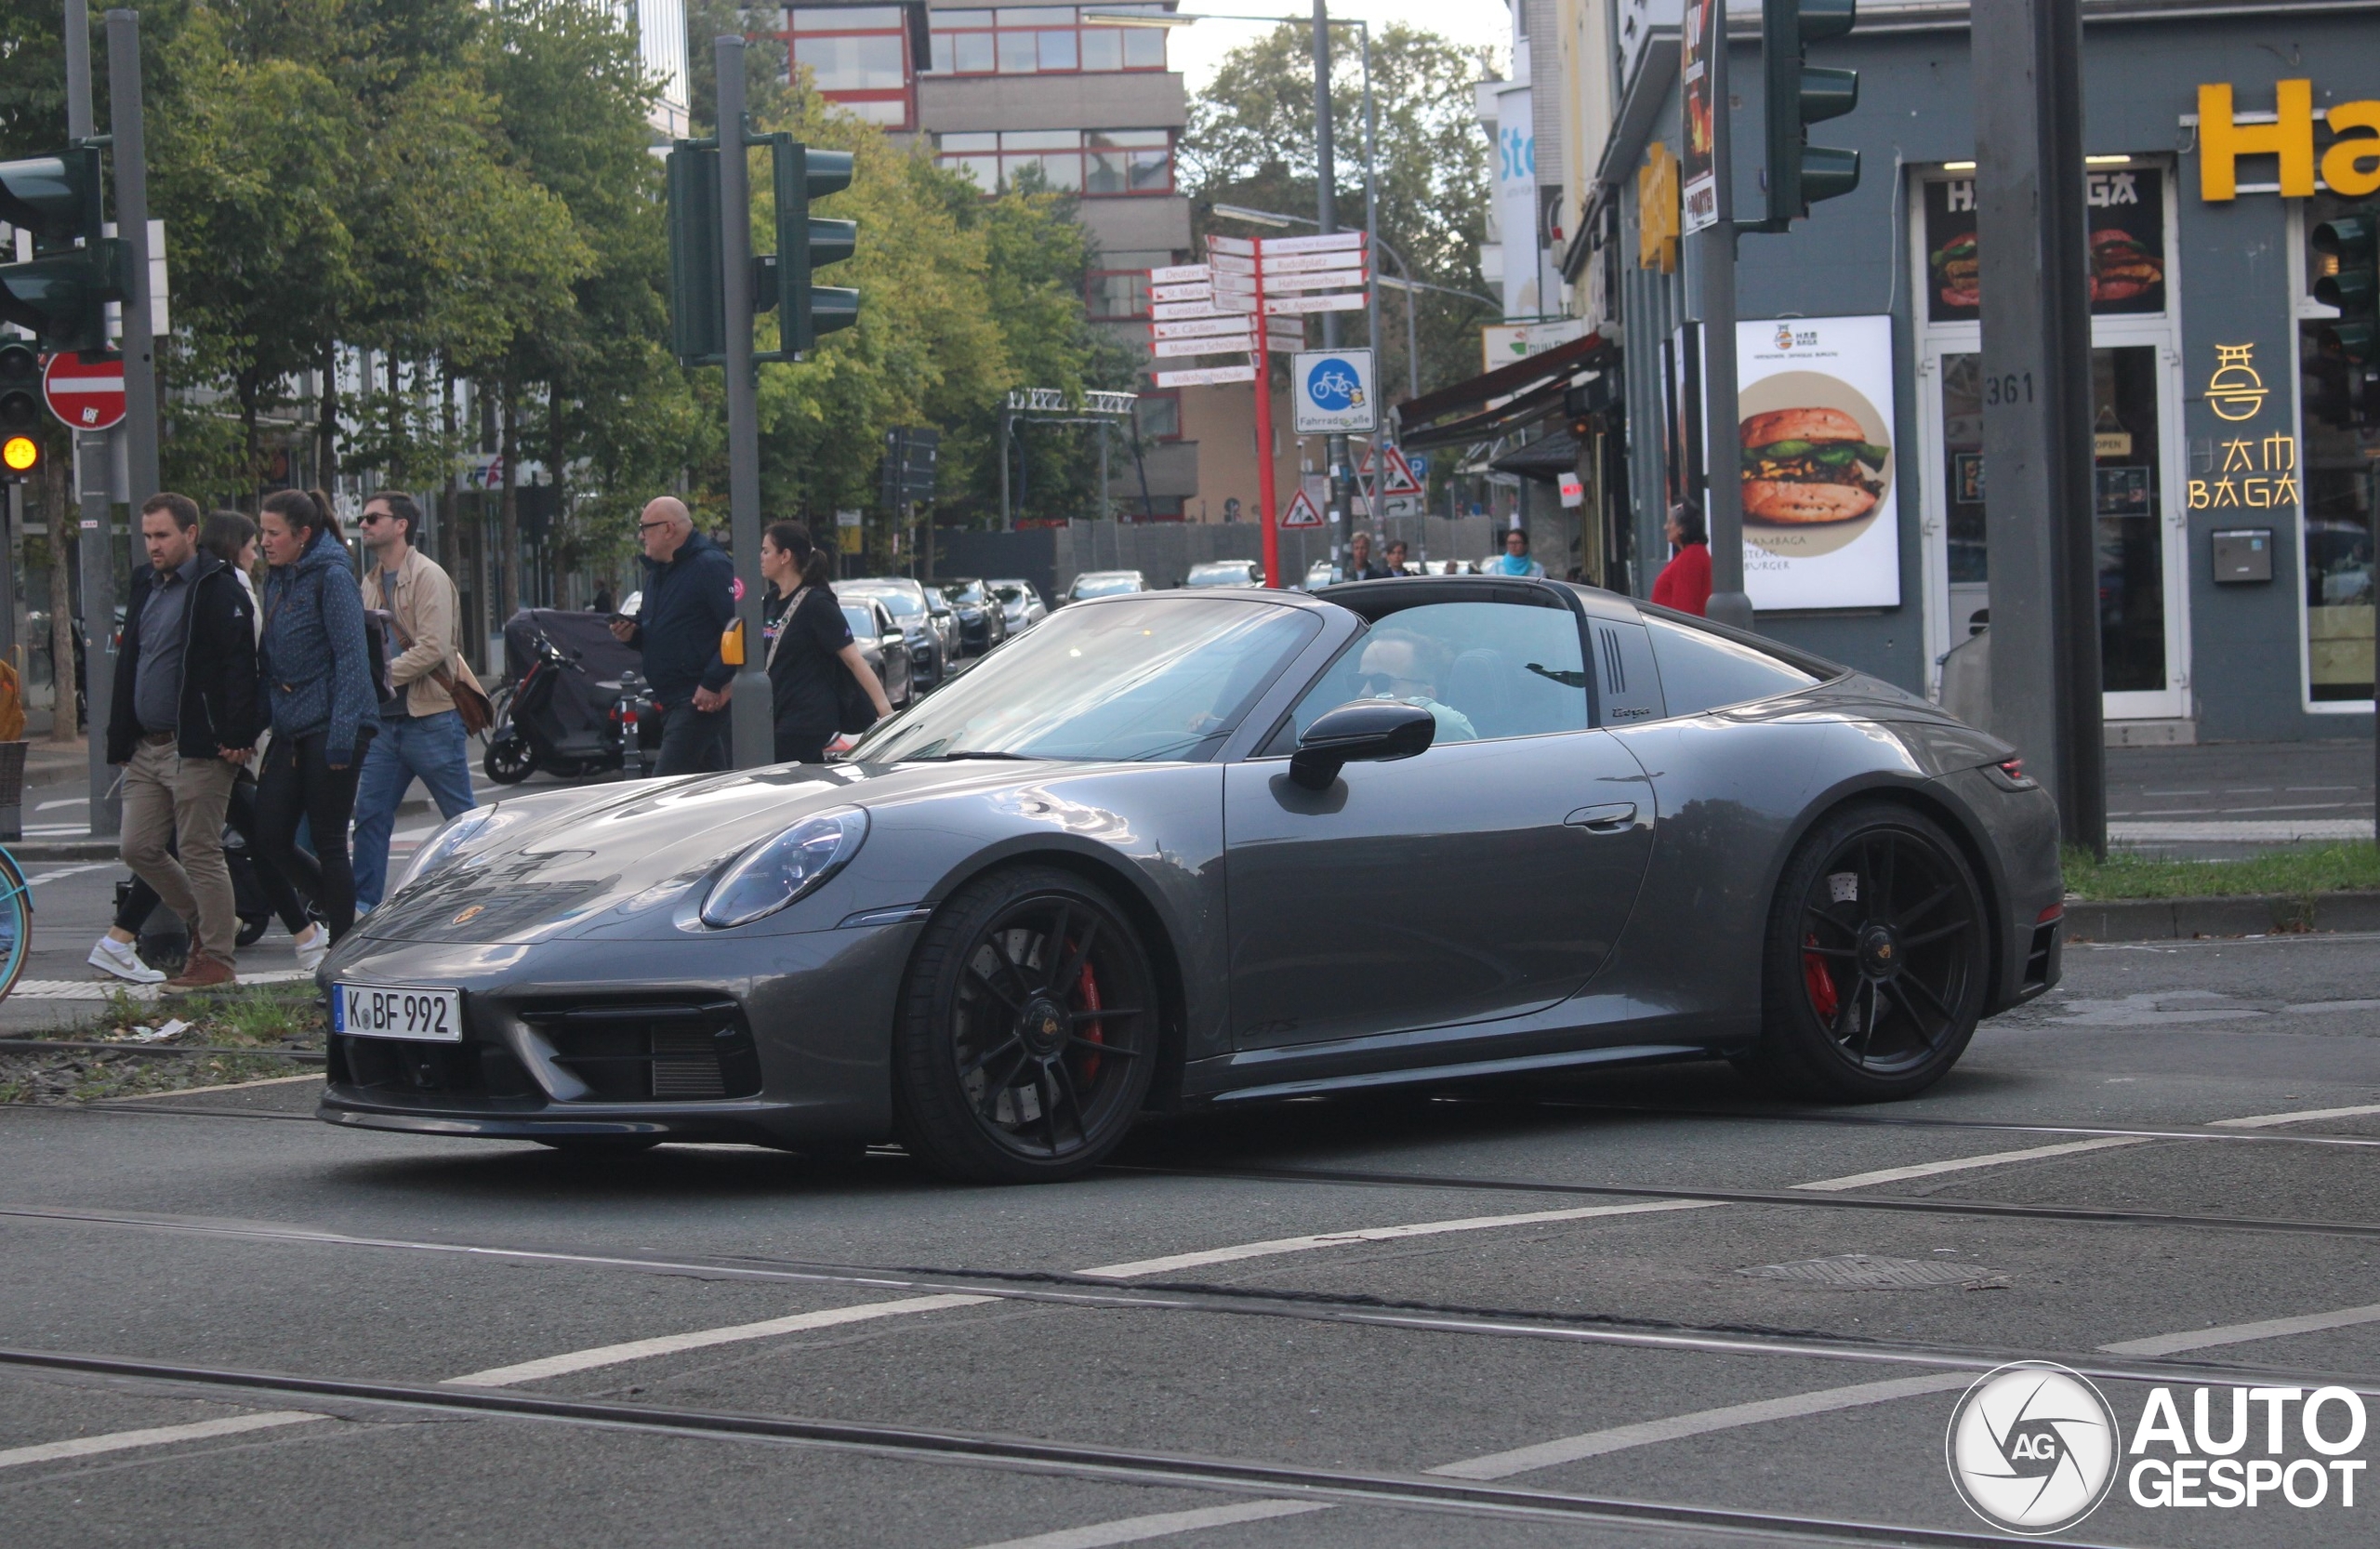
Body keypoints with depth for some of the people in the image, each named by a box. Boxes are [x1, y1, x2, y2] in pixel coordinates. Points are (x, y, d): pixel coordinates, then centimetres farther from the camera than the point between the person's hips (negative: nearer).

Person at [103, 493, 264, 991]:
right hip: (147, 746, 9)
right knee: (139, 849, 9)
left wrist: (237, 736, -21)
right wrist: (121, 739, 17)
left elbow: (239, 666, -15)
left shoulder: (218, 590, -10)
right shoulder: (145, 588, 16)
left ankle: (218, 959, 4)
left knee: (200, 853, -4)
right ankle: (207, 921, 25)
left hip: (197, 748, -9)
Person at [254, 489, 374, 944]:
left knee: (328, 842, -2)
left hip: (330, 727, -8)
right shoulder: (277, 581, 13)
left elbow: (350, 659, -15)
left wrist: (341, 737, -20)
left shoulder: (332, 577, -10)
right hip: (289, 731, 8)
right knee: (270, 840, 4)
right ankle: (340, 910, 24)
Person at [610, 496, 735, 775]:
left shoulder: (710, 566, -12)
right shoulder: (658, 572, 19)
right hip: (670, 699, 10)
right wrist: (630, 634, 5)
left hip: (701, 700, -10)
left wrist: (713, 683, -23)